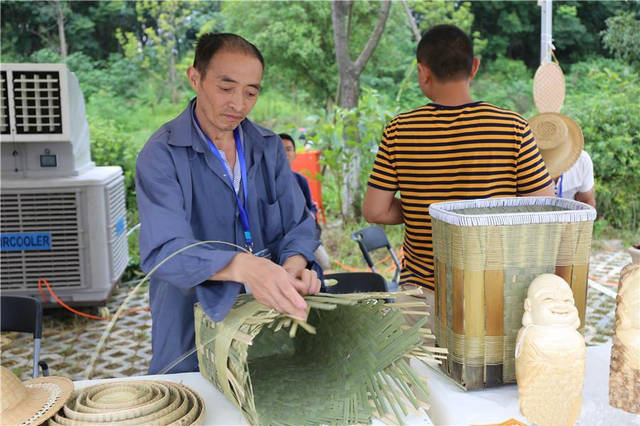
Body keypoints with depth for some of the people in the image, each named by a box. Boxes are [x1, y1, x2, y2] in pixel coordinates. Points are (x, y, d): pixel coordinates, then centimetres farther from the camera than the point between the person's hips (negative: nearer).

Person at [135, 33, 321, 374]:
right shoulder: (162, 154, -15)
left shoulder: (268, 147, 2)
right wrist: (241, 266, -45)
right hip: (191, 333, -4)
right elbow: (163, 251, -27)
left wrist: (296, 262, -22)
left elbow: (297, 224, 2)